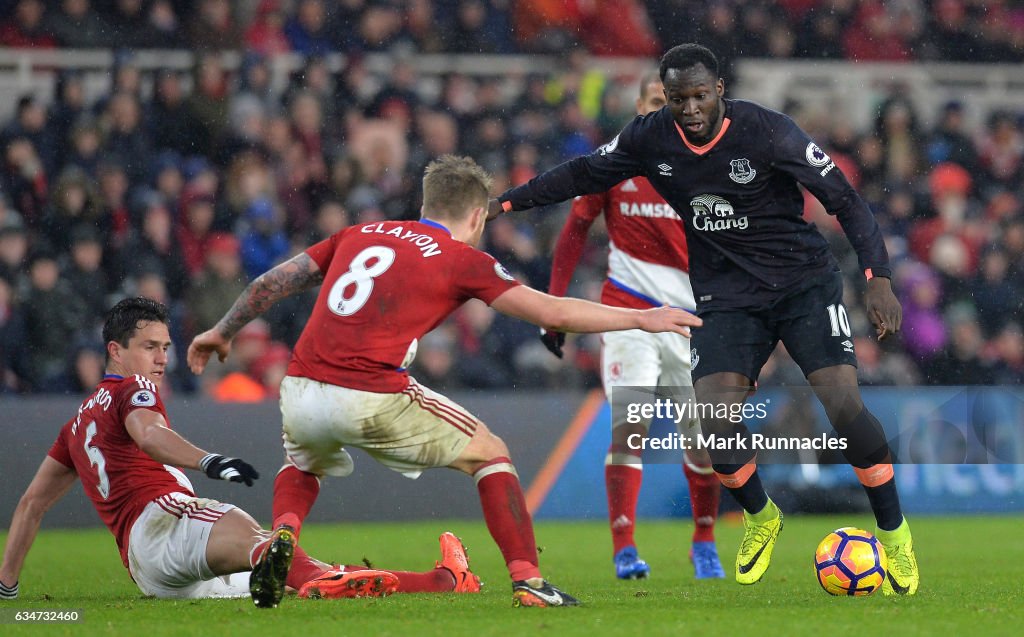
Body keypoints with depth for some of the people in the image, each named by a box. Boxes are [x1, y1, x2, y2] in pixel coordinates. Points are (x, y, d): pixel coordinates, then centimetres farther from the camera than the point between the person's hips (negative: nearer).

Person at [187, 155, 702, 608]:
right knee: (490, 453, 15)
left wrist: (222, 332, 39)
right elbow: (552, 312, 3)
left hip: (301, 393, 5)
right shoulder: (460, 259, 6)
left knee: (302, 465, 38)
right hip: (374, 399, -5)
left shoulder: (359, 235, 21)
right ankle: (527, 581, 6)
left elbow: (273, 282, 25)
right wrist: (641, 319, 12)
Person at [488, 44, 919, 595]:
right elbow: (583, 174, 12)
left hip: (804, 281, -3)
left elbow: (844, 200, -14)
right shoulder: (650, 138, -5)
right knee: (711, 419, -18)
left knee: (842, 405, -21)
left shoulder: (766, 131, -17)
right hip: (727, 296, 3)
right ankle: (760, 518, 13)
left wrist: (878, 278, -24)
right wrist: (504, 203, 9)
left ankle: (893, 531, 1)